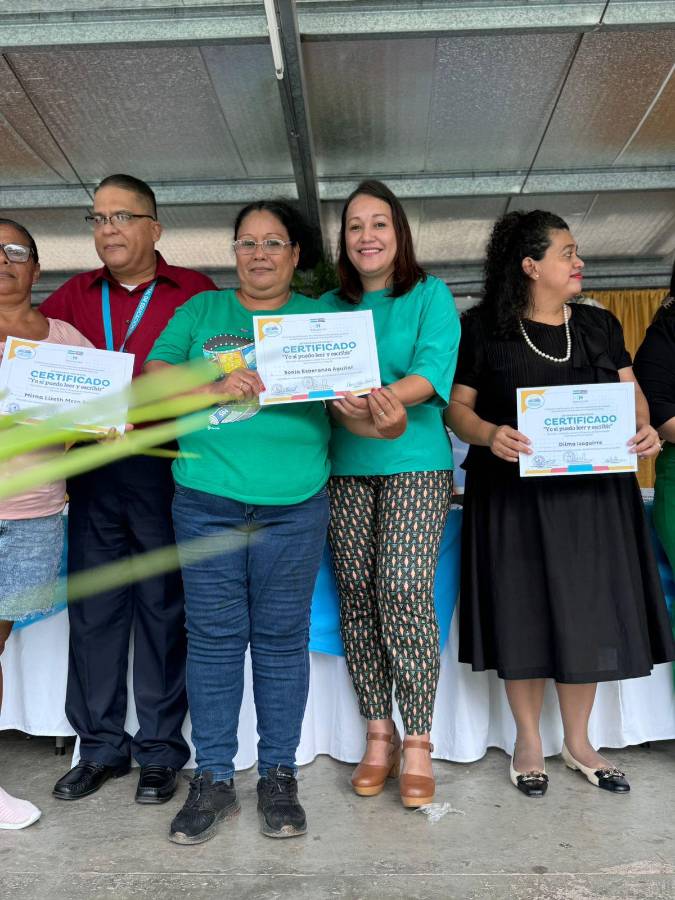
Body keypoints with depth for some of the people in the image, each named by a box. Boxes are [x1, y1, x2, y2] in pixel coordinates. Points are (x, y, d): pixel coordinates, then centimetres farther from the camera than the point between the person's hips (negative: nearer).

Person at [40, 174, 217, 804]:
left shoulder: (194, 292, 1)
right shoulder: (76, 295, 14)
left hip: (164, 469, -4)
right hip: (91, 470, 4)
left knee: (163, 610, 5)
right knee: (93, 609, 10)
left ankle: (160, 751, 19)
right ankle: (100, 747, 25)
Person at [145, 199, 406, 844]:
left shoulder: (320, 319, 9)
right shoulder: (202, 310, 12)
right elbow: (152, 374, 2)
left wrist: (377, 424, -21)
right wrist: (211, 387, -15)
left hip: (294, 506, 0)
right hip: (206, 502, 1)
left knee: (281, 639, 7)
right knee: (213, 637, 5)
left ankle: (278, 775, 21)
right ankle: (212, 779, 18)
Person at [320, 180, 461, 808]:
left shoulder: (430, 295, 5)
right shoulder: (328, 306, 16)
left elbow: (435, 369, -10)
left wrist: (384, 397, -28)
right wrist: (336, 402, -15)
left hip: (415, 462, -3)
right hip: (346, 467, 4)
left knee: (404, 590, -13)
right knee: (356, 593, 2)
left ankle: (417, 744, 1)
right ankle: (378, 735, 15)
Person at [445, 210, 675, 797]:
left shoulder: (601, 325, 12)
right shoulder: (484, 328, 0)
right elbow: (457, 406, -2)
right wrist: (489, 434, -22)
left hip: (594, 492, 4)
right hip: (515, 495, -3)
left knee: (588, 613, 7)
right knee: (524, 613, 3)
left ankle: (578, 741, 25)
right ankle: (529, 741, 22)